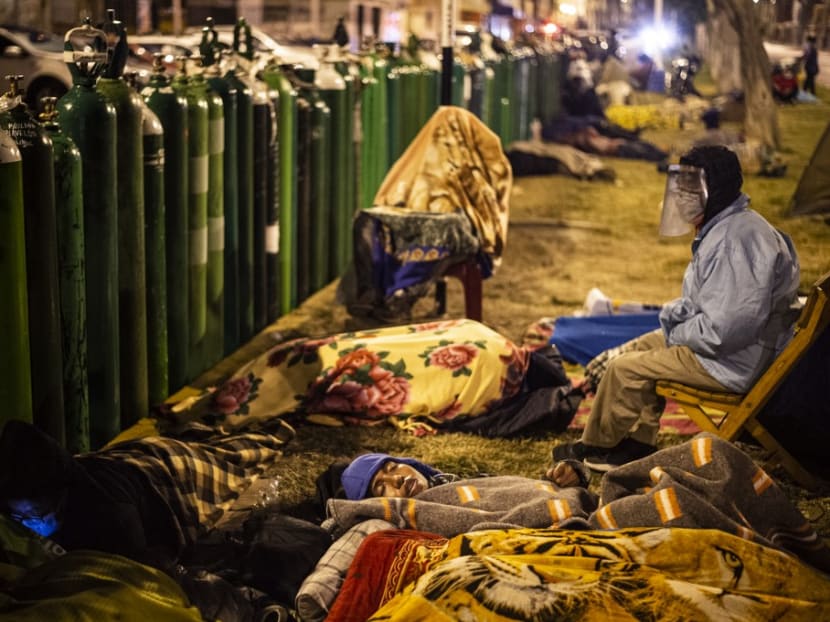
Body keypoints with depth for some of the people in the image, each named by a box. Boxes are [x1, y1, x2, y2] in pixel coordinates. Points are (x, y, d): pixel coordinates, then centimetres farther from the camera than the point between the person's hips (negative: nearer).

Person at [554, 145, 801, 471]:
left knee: (623, 368, -5)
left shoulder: (735, 241, -27)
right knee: (635, 349, 18)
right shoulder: (721, 228, 9)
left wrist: (676, 335, -12)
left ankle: (594, 446, 18)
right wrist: (674, 313, 3)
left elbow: (720, 329, -30)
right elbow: (703, 300, 22)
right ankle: (639, 443, 19)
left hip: (733, 361, -11)